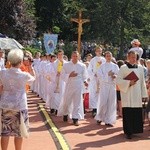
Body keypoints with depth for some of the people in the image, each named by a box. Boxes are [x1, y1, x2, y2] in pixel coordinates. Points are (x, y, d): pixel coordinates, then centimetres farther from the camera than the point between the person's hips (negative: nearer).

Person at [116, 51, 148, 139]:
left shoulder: (140, 68, 11)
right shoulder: (123, 68, 0)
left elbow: (142, 82, 12)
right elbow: (118, 80, -5)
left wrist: (143, 94, 8)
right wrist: (128, 83, -16)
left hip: (137, 95, 3)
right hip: (127, 95, -3)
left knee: (137, 113, 2)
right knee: (128, 113, -4)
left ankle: (136, 129, 14)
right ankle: (128, 132, 2)